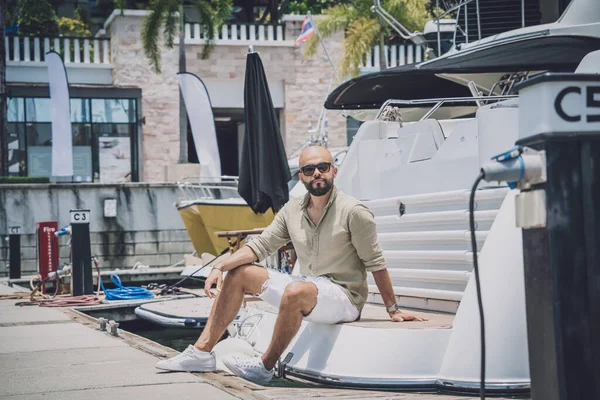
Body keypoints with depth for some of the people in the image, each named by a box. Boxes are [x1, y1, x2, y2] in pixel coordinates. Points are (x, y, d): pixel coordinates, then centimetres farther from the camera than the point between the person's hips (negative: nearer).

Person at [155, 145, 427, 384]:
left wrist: (393, 310, -9)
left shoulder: (353, 212, -13)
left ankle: (265, 367, -23)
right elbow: (260, 246, 6)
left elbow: (375, 263, -10)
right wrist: (220, 267, -8)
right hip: (307, 290, 7)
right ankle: (201, 352, -2)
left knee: (296, 291, -39)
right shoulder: (292, 211, 5)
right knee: (238, 274, 3)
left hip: (344, 297, -7)